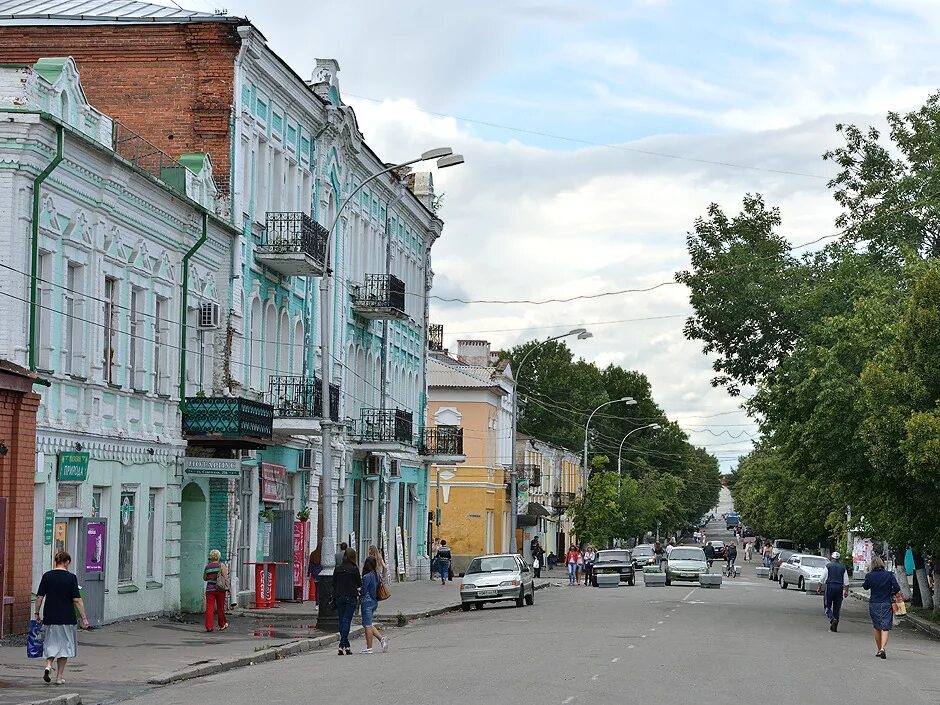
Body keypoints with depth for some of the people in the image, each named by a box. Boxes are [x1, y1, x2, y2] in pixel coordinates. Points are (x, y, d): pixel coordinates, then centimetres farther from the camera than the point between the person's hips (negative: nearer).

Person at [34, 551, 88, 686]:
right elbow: (77, 600, -10)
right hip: (67, 618, -2)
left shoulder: (46, 576, 0)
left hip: (50, 618, 2)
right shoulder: (71, 577, -8)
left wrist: (37, 613, 10)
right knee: (64, 645, 11)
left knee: (52, 644, 17)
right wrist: (84, 618, -6)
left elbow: (39, 597, -1)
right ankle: (59, 676, 12)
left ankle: (48, 665, -9)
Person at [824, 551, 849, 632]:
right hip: (839, 588, 3)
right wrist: (846, 591, 9)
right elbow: (846, 581, 5)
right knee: (837, 608, 8)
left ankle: (832, 619, -23)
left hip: (830, 587, -3)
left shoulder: (828, 566, -1)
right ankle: (834, 628, 8)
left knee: (827, 607, 4)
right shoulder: (843, 567, 8)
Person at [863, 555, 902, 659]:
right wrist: (891, 594, 8)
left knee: (877, 628, 16)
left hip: (874, 604, 1)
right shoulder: (889, 575, -7)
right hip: (887, 603, -1)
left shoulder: (870, 576, -6)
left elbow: (865, 587, 10)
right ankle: (883, 648, -22)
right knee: (885, 628, -3)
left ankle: (879, 650, 23)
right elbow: (897, 588, -10)